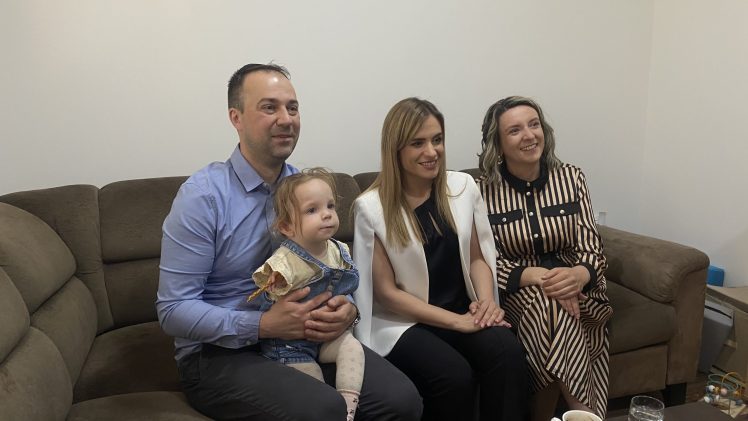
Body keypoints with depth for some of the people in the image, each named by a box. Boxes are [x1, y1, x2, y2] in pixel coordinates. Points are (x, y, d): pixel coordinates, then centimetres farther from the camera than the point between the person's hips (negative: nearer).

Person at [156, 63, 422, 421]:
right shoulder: (202, 195, -13)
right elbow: (174, 310, -14)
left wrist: (346, 309, -11)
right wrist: (263, 325, -25)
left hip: (305, 339, 5)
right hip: (220, 353, -4)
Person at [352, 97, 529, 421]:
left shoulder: (463, 187, 5)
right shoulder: (371, 208, -10)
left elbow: (477, 257, 11)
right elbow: (386, 291, -9)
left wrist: (487, 300, -10)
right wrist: (456, 321, -16)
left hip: (466, 312, 4)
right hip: (404, 322, -3)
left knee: (507, 352, -27)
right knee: (455, 375, -30)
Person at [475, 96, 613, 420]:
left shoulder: (571, 178, 0)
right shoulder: (483, 191, -7)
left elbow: (591, 248, -3)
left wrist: (579, 274, -27)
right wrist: (535, 276, -27)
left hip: (575, 288, 2)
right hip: (517, 292, -1)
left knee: (552, 309, -32)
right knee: (549, 304, -33)